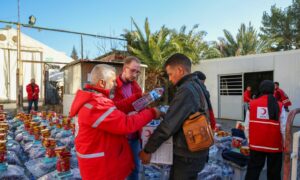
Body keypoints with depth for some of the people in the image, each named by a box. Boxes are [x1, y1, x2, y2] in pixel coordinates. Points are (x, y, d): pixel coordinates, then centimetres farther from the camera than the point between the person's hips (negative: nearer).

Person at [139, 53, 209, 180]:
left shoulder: (186, 90, -23)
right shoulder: (195, 86, 8)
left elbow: (168, 125, -25)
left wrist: (147, 150, -16)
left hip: (187, 155, -9)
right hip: (194, 151, 9)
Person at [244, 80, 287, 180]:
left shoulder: (252, 104, -7)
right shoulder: (279, 106, -9)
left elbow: (247, 126, -3)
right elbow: (284, 129, -7)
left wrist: (249, 140, 12)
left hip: (256, 145, 1)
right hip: (274, 146, 0)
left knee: (253, 171, 11)